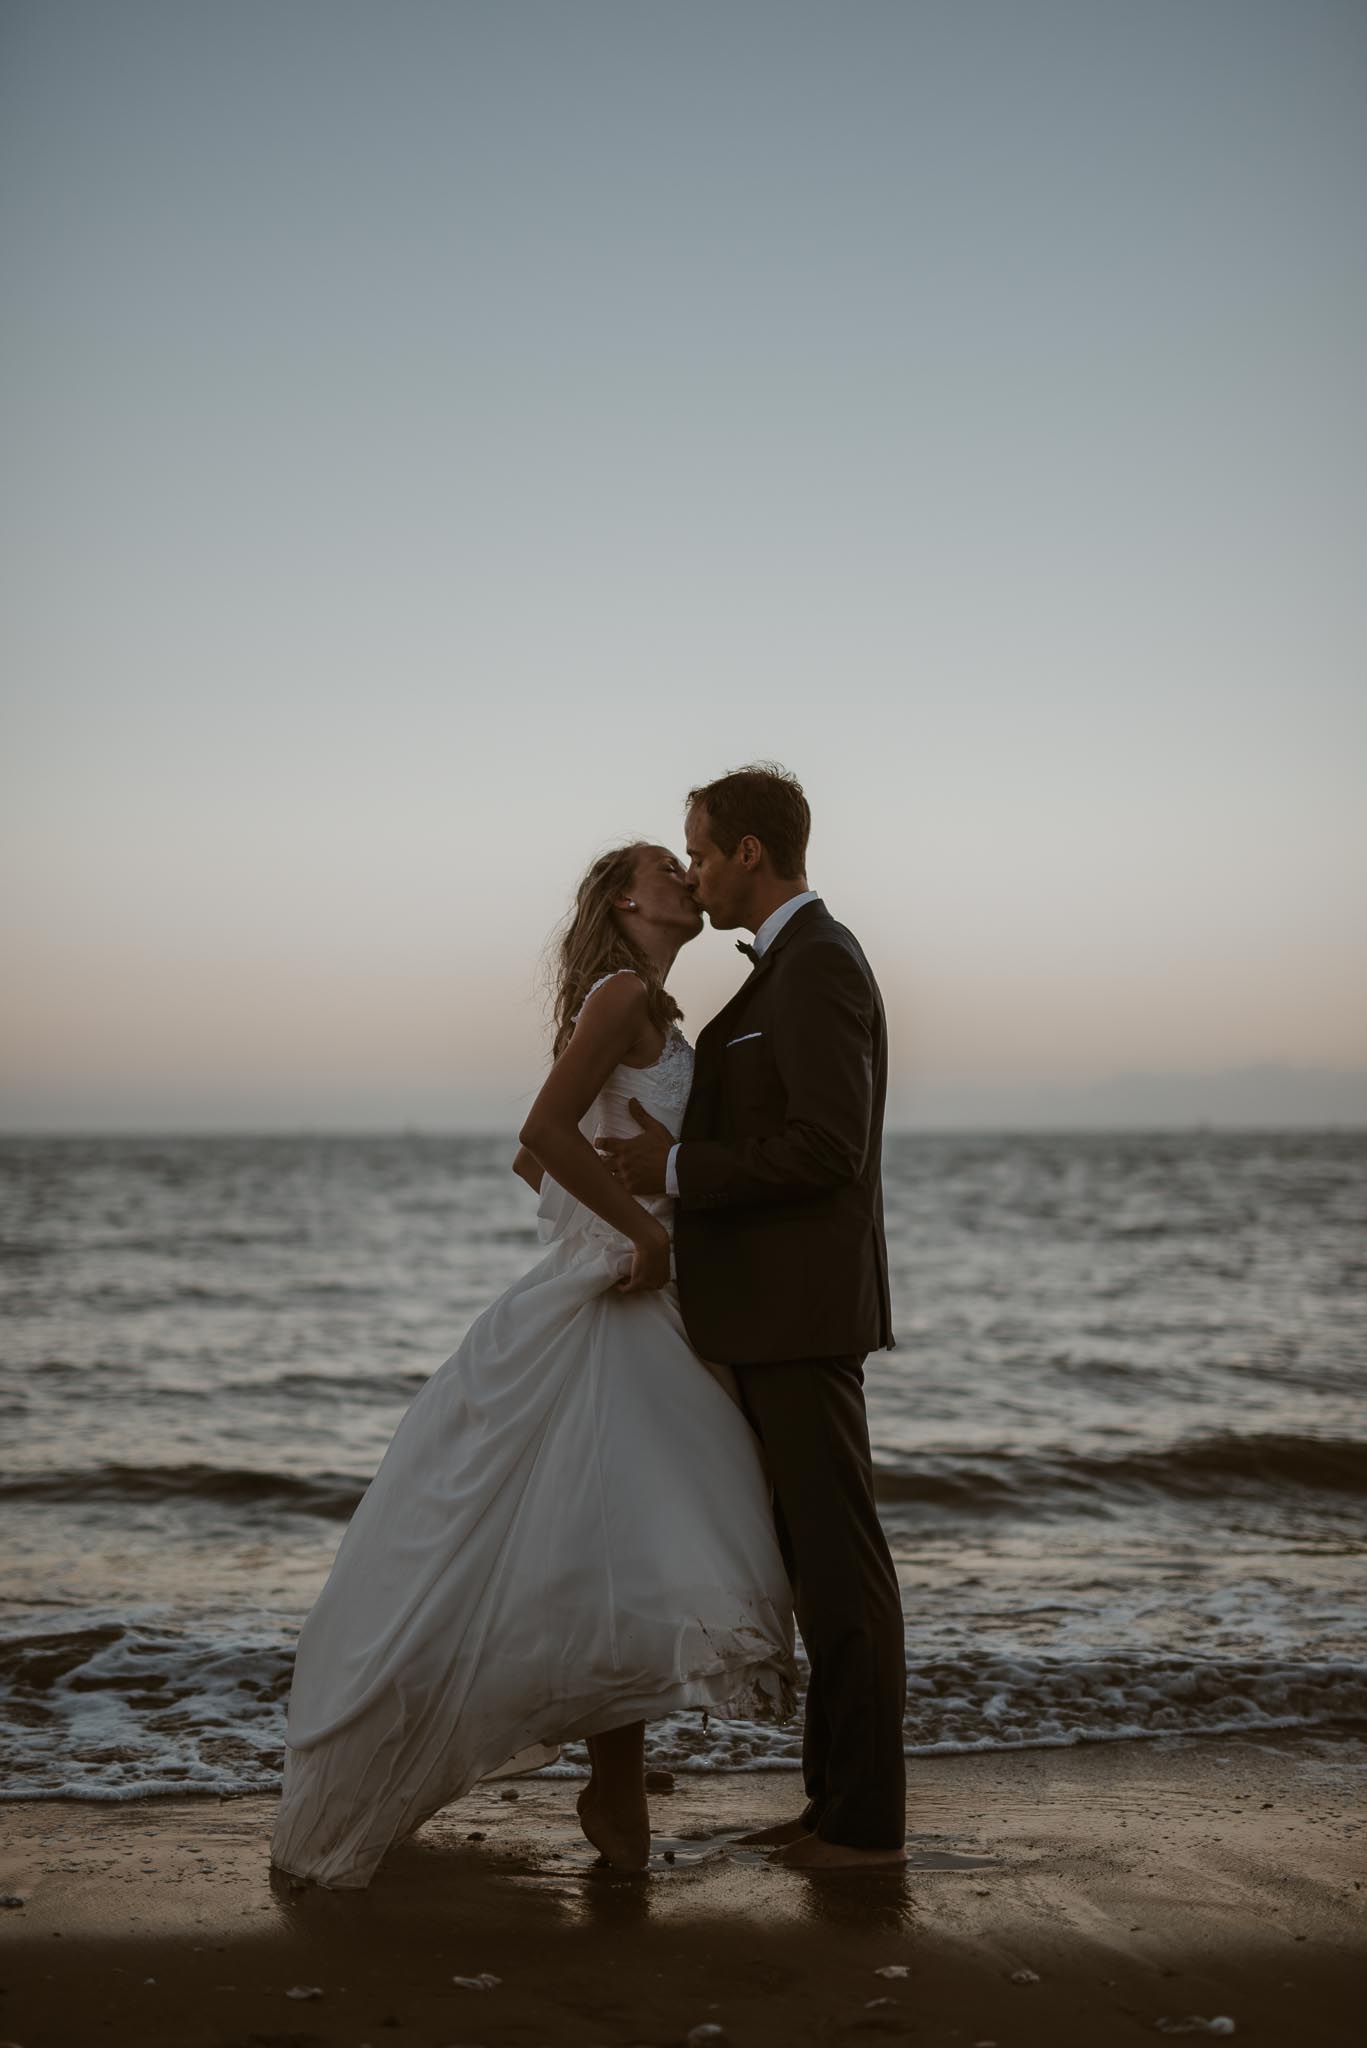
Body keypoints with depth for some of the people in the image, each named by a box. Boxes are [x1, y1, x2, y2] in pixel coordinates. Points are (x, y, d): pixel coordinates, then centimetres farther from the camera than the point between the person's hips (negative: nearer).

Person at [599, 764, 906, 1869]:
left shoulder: (818, 961, -14)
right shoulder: (799, 964, 18)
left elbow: (827, 1147, -23)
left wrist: (678, 1168, -16)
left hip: (802, 1314, -11)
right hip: (779, 1313, 11)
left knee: (841, 1563, -4)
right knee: (815, 1559, 13)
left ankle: (867, 1819, 4)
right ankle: (840, 1795, 21)